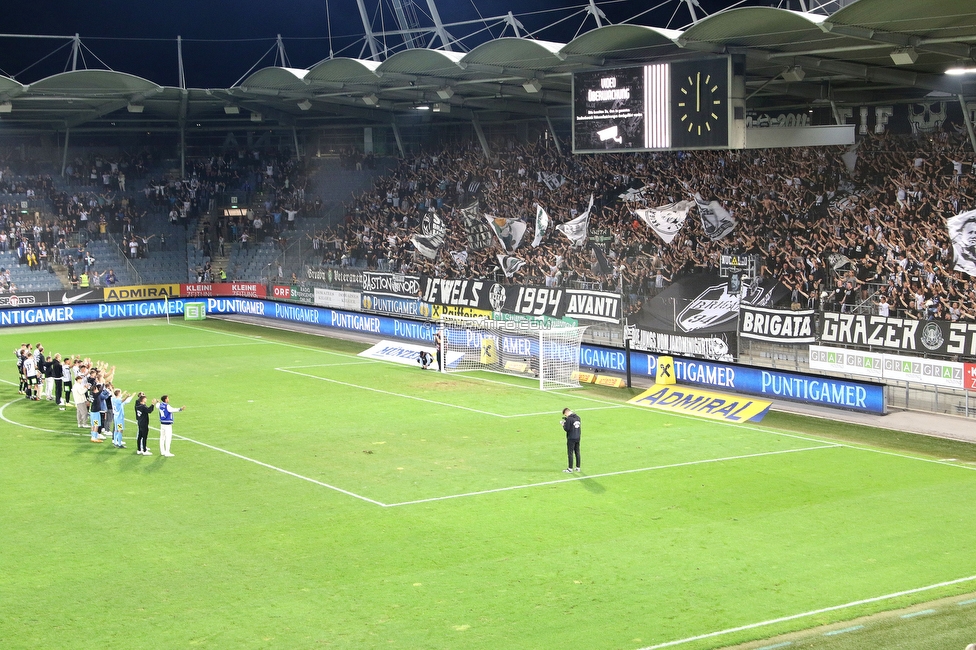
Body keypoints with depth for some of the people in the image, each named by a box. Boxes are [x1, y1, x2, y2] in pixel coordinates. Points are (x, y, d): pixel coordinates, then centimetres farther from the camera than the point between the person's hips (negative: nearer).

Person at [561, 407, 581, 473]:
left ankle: (570, 468, 5)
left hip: (571, 438, -8)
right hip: (577, 437, 8)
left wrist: (563, 424, 1)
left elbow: (566, 429, -18)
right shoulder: (577, 417, 6)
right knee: (577, 452, 14)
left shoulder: (569, 419, -18)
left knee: (570, 453, 1)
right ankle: (578, 467, 19)